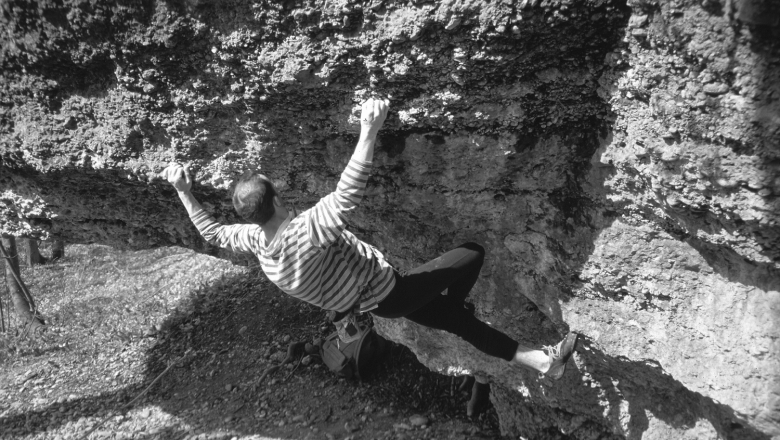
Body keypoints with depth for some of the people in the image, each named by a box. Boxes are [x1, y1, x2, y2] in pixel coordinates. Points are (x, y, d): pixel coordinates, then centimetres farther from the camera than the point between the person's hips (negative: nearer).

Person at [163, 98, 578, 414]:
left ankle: (539, 359, 31)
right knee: (473, 252, 1)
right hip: (390, 293, -8)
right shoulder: (306, 231, -36)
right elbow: (348, 194, -46)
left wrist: (183, 192, 7)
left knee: (459, 319, 19)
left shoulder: (256, 241, -10)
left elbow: (212, 232, 6)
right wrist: (368, 131, -48)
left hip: (367, 302, 9)